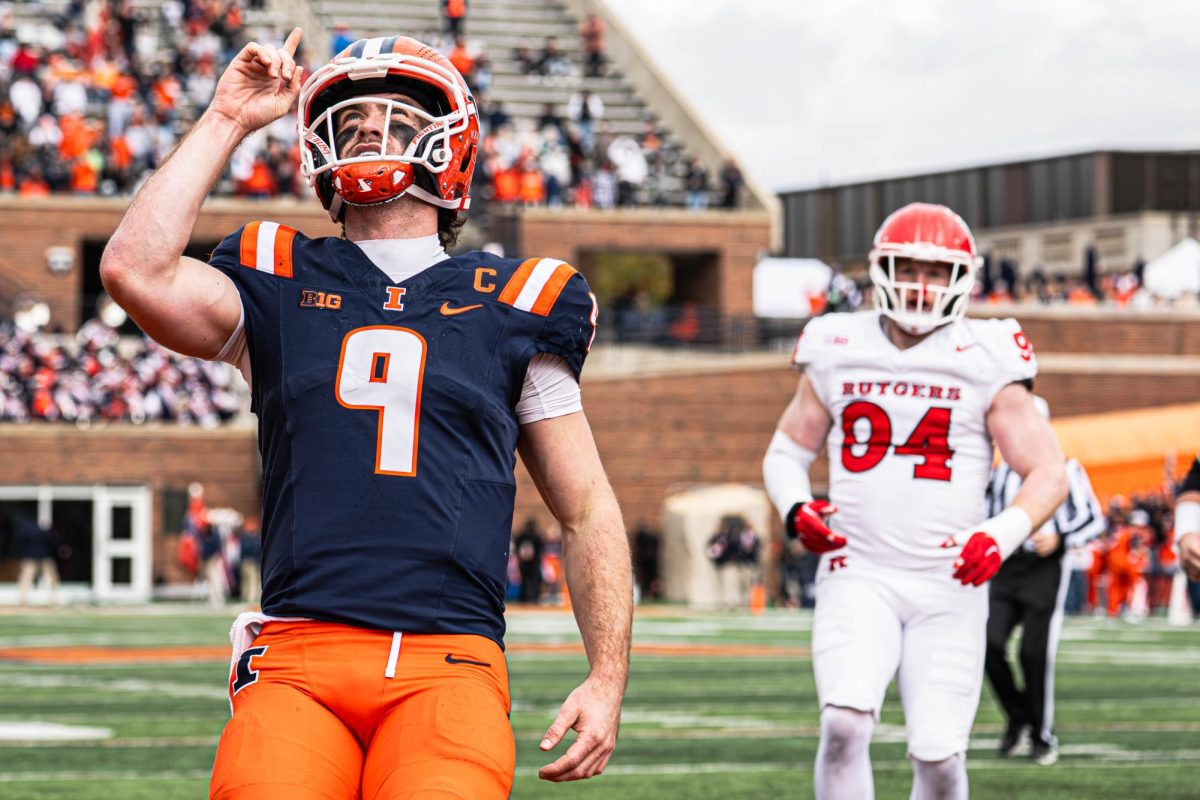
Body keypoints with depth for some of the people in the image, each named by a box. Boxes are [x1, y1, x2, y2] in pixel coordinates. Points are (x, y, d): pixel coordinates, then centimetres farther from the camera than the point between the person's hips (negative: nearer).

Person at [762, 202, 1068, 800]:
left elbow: (1048, 474, -2)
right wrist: (796, 509, -5)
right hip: (857, 575, 1)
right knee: (844, 723, -21)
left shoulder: (984, 364, -2)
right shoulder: (838, 355, 5)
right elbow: (786, 452, 17)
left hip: (949, 583, -1)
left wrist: (1003, 534, -21)